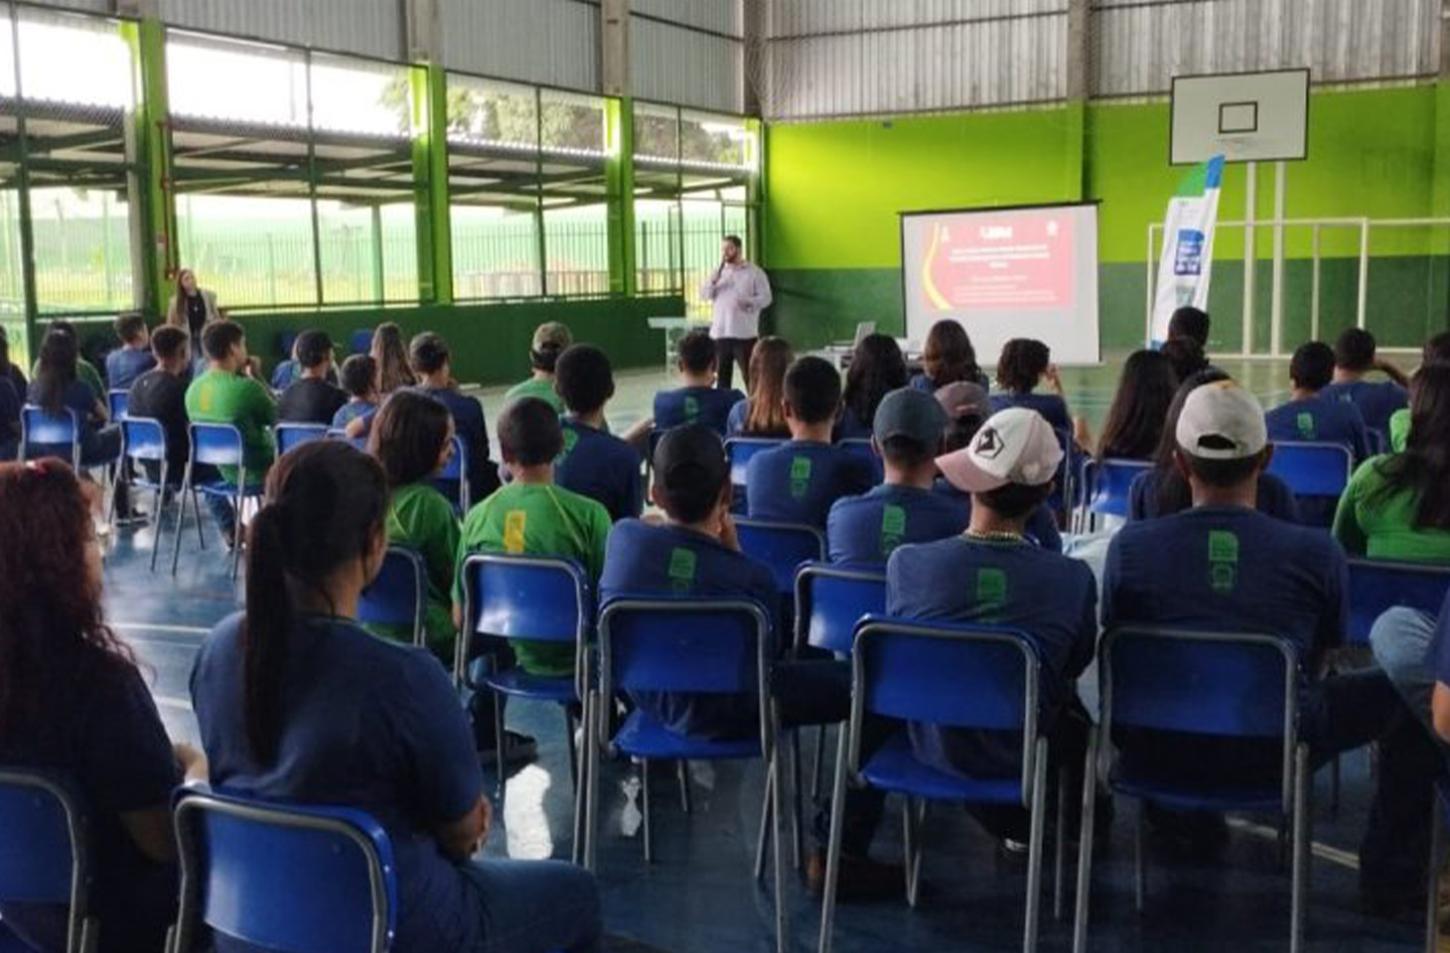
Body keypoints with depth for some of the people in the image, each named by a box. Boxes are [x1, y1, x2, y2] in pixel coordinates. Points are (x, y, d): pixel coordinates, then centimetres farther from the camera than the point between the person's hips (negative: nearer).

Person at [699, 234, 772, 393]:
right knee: (722, 373, 9)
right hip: (720, 332, 4)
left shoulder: (754, 272, 0)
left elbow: (765, 298, -5)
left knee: (749, 374, -3)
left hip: (744, 333, -4)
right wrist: (712, 281, -10)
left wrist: (749, 302, -23)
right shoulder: (718, 272, 14)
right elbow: (704, 295, 9)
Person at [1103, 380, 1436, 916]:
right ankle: (1391, 875, 27)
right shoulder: (1317, 553, -8)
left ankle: (1188, 820, 43)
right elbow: (1317, 660, 11)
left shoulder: (1129, 546, -8)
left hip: (1156, 754, 2)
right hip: (1274, 754, -1)